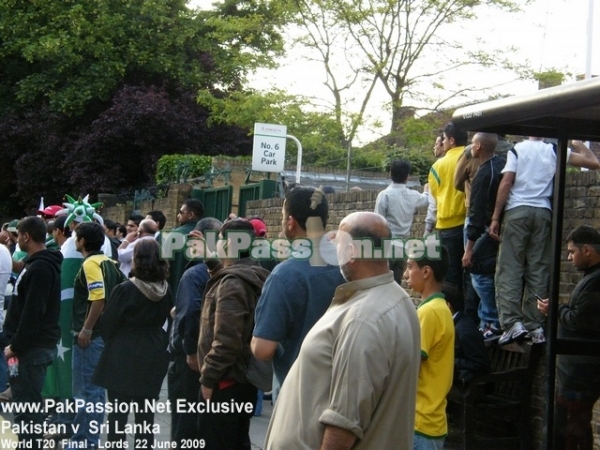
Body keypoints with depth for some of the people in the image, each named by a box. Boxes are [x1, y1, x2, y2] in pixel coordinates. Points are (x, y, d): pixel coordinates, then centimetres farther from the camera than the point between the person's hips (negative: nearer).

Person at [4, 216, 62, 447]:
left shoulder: (40, 268, -18)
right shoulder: (40, 263, 15)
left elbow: (32, 313, -23)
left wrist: (16, 346, -18)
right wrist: (16, 342, 19)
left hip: (33, 346, -10)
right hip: (36, 343, 10)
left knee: (26, 403, -6)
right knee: (28, 402, 15)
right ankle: (30, 442, 21)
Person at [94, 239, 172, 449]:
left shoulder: (124, 290, -17)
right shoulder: (166, 291, -3)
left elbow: (108, 324, -8)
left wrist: (111, 342, 12)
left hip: (122, 357, -4)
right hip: (153, 358, 4)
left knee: (118, 413, 3)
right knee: (145, 414, 11)